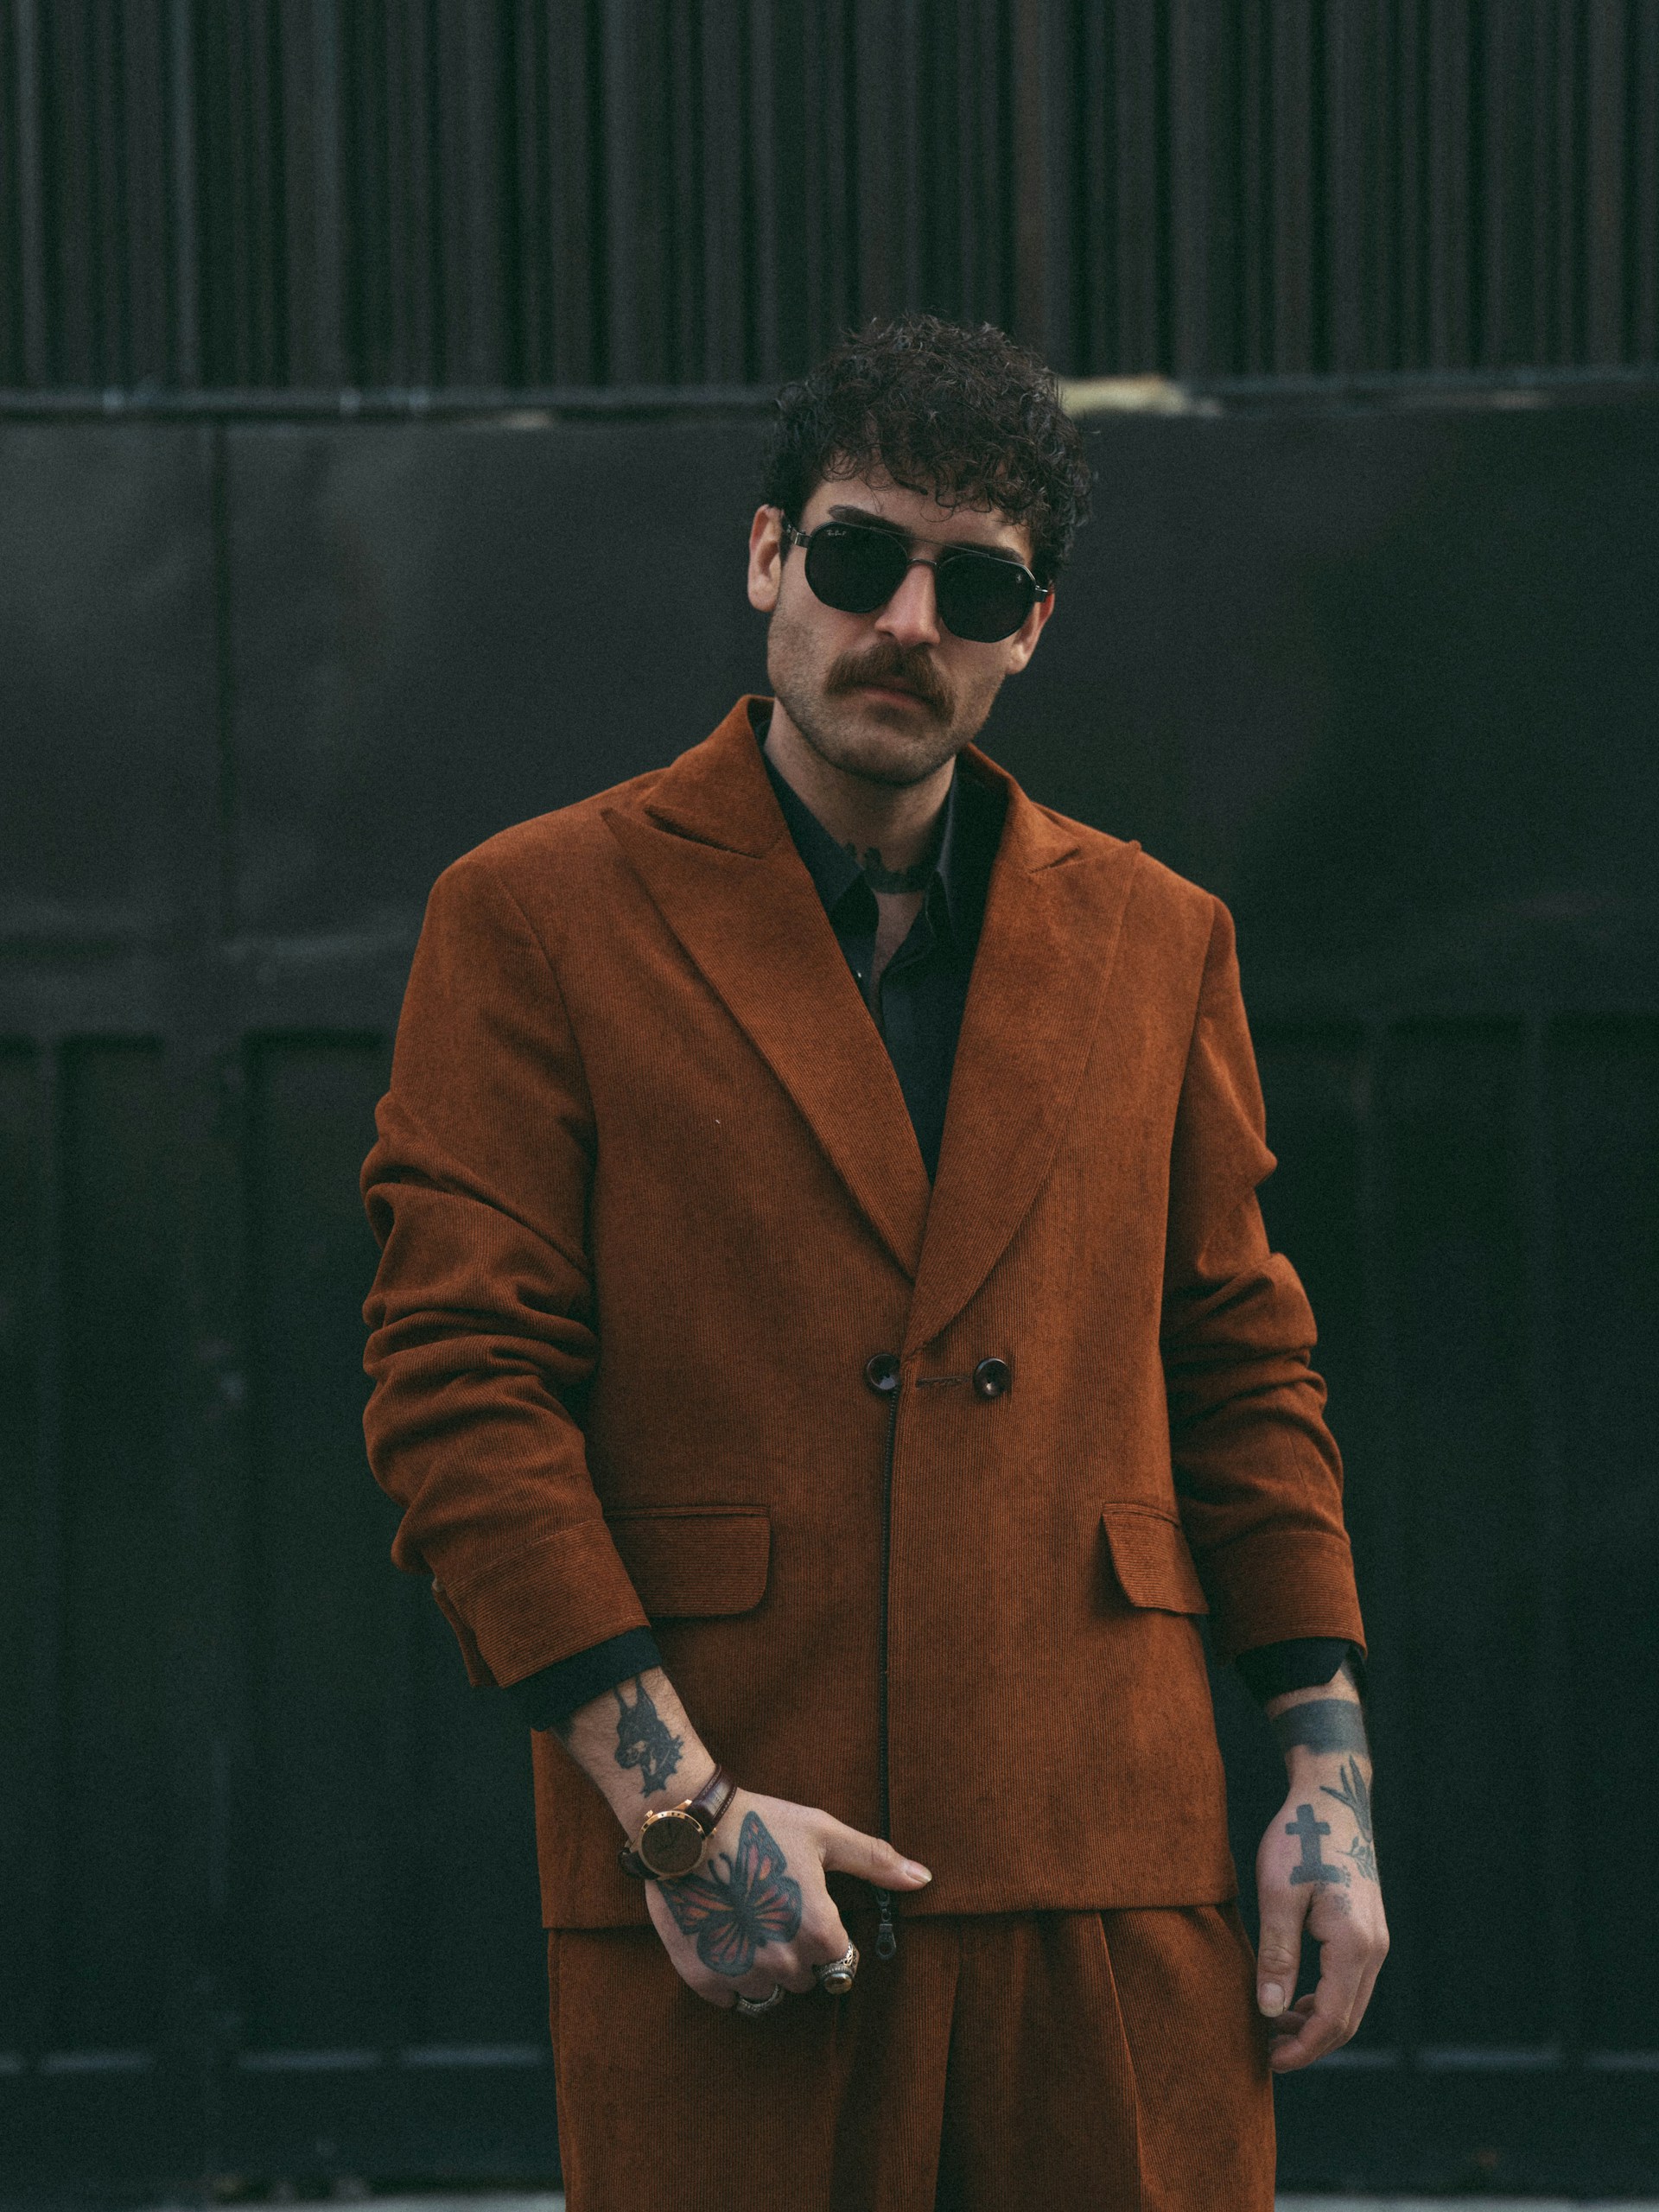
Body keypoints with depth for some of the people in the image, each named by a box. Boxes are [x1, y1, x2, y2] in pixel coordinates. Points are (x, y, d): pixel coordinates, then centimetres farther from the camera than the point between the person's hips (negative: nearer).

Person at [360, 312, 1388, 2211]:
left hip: (1117, 1880, 3)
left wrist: (1329, 1776, 8)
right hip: (720, 1901, -3)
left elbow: (1244, 1365, 17)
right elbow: (459, 1386, -2)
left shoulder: (1152, 943, 15)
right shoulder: (537, 921, 3)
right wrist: (670, 1802, -10)